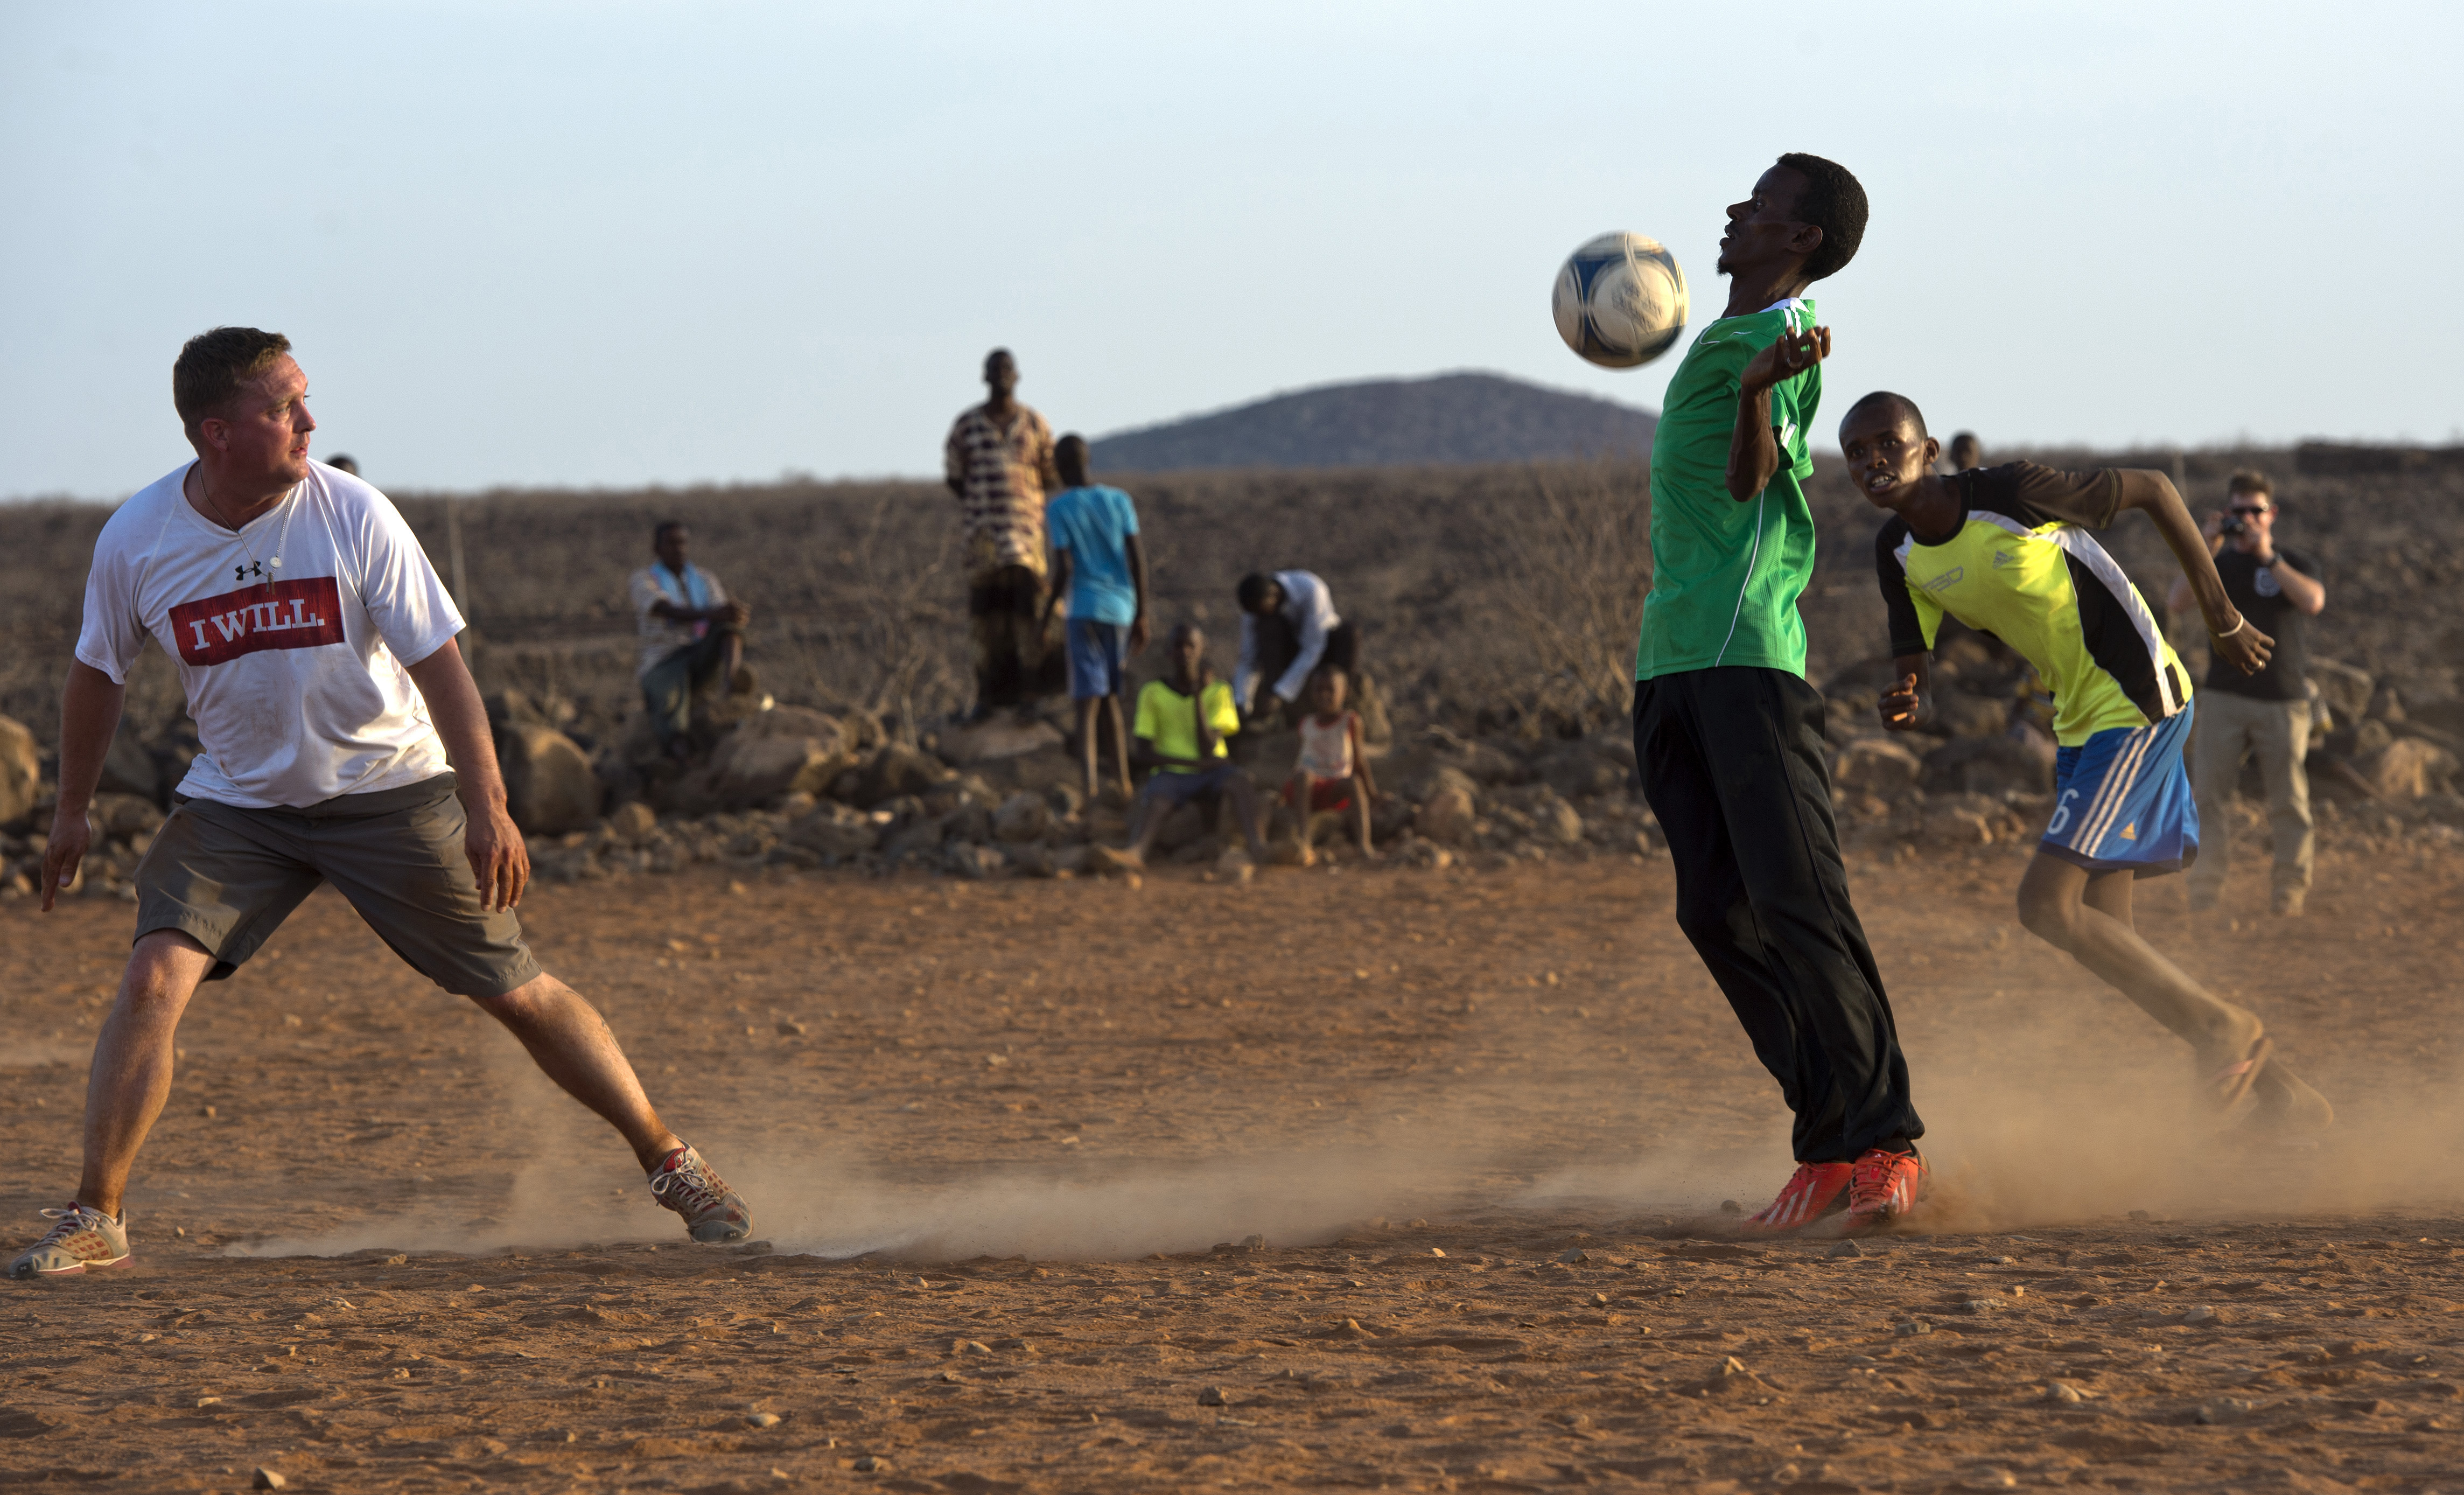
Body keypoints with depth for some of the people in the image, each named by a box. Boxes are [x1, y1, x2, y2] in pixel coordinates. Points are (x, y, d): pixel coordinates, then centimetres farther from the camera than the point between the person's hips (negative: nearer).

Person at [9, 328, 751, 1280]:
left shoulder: (351, 515, -17)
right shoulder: (136, 542, -11)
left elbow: (438, 664, -14)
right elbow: (99, 673, 7)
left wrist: (486, 808, -19)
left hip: (391, 791, -1)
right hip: (238, 802, 1)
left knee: (518, 992, 1)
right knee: (155, 978, -18)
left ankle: (671, 1165, 17)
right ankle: (93, 1222, -9)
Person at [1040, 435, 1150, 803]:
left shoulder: (1057, 509, -5)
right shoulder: (1119, 501, 5)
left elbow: (1064, 569, -11)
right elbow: (1137, 559, 1)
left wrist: (1047, 618, 0)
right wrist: (1141, 617, 5)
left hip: (1084, 611, -4)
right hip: (1121, 611, 4)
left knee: (1088, 702, -6)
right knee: (1111, 700, 18)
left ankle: (1090, 787, -21)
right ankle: (1124, 783, 14)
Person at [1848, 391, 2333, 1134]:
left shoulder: (2011, 493, -22)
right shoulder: (1899, 553, -1)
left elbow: (2153, 489, -12)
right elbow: (1915, 669, 1)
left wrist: (2223, 617, -6)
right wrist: (1910, 706, -25)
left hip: (2137, 700, -9)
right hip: (2079, 718, 9)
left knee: (2047, 900, -17)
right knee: (2105, 926, 10)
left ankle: (2223, 1029, -1)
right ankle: (2280, 1093, 20)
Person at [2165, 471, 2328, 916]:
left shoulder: (2295, 564, 6)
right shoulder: (2218, 566, 11)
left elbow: (2313, 601, -15)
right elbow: (2177, 603, -6)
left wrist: (2267, 557, -17)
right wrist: (2206, 550, -12)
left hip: (2283, 701, -1)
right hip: (2225, 699, 1)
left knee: (2289, 804, 0)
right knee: (2207, 797, -7)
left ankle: (2291, 895, 7)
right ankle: (2204, 894, -6)